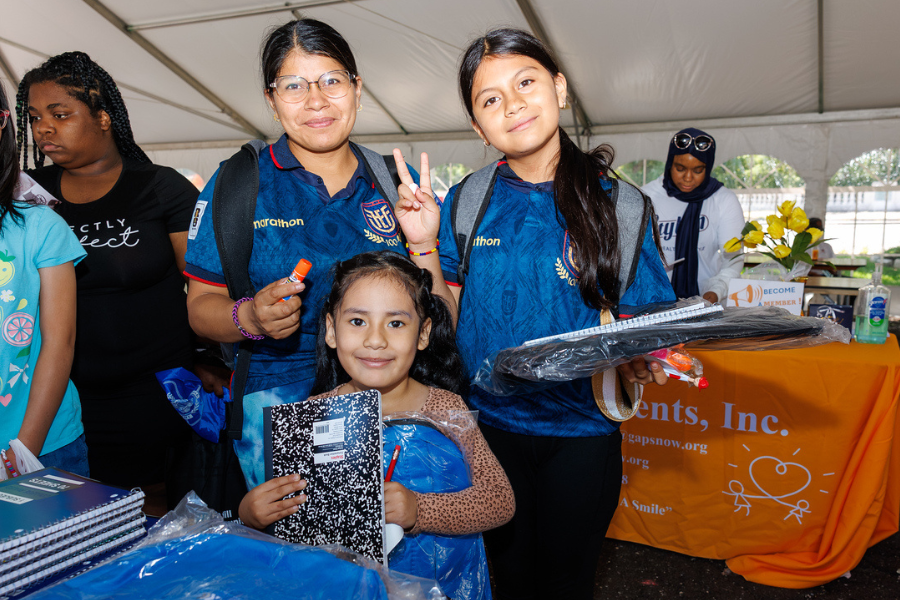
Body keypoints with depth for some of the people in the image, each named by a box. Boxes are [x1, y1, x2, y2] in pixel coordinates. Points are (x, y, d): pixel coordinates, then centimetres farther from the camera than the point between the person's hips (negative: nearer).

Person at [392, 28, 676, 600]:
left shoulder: (618, 204, -9)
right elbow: (449, 322, -1)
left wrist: (638, 359, -25)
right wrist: (424, 245, -14)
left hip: (580, 432, -1)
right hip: (488, 425, 2)